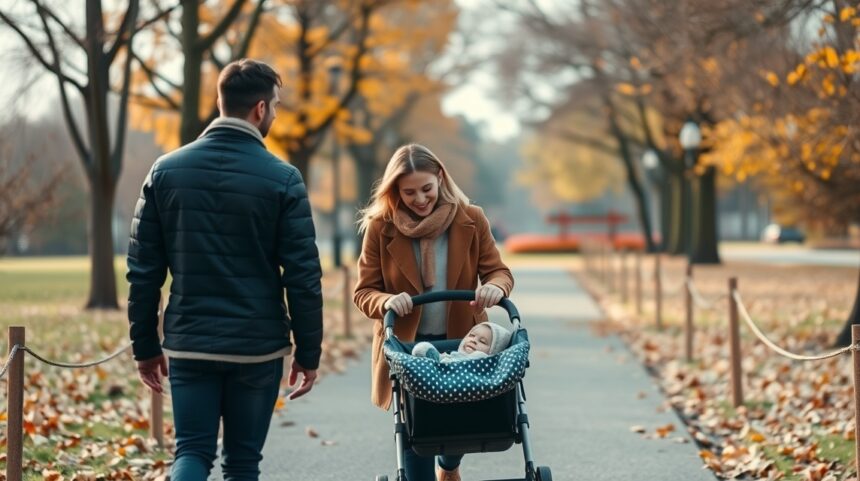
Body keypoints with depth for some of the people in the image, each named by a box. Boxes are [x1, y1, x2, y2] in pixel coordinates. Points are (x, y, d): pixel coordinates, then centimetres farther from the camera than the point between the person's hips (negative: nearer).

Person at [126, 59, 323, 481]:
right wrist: (308, 352, 2)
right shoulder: (282, 179, -7)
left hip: (188, 344, 2)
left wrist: (145, 346, 11)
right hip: (258, 348, -2)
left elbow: (143, 269, 3)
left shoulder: (166, 171, 1)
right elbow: (303, 276, -7)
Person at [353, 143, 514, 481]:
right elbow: (364, 291, -5)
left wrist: (495, 287, -27)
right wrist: (387, 302, -28)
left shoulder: (471, 221, -4)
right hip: (406, 346, -2)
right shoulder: (380, 228, -8)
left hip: (463, 341, 2)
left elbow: (498, 271, -2)